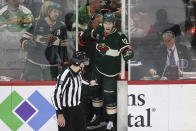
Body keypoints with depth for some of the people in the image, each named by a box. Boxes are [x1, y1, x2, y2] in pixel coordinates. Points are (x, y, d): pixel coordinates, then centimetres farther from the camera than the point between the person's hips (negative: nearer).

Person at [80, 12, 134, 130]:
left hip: (110, 72, -6)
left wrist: (128, 53, -47)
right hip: (98, 69, 6)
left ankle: (112, 121, 5)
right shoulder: (99, 31, -1)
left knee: (109, 96, -8)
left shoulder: (119, 37, -19)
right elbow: (89, 34, 22)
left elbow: (127, 49, -28)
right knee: (95, 92, 14)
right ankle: (97, 117, 31)